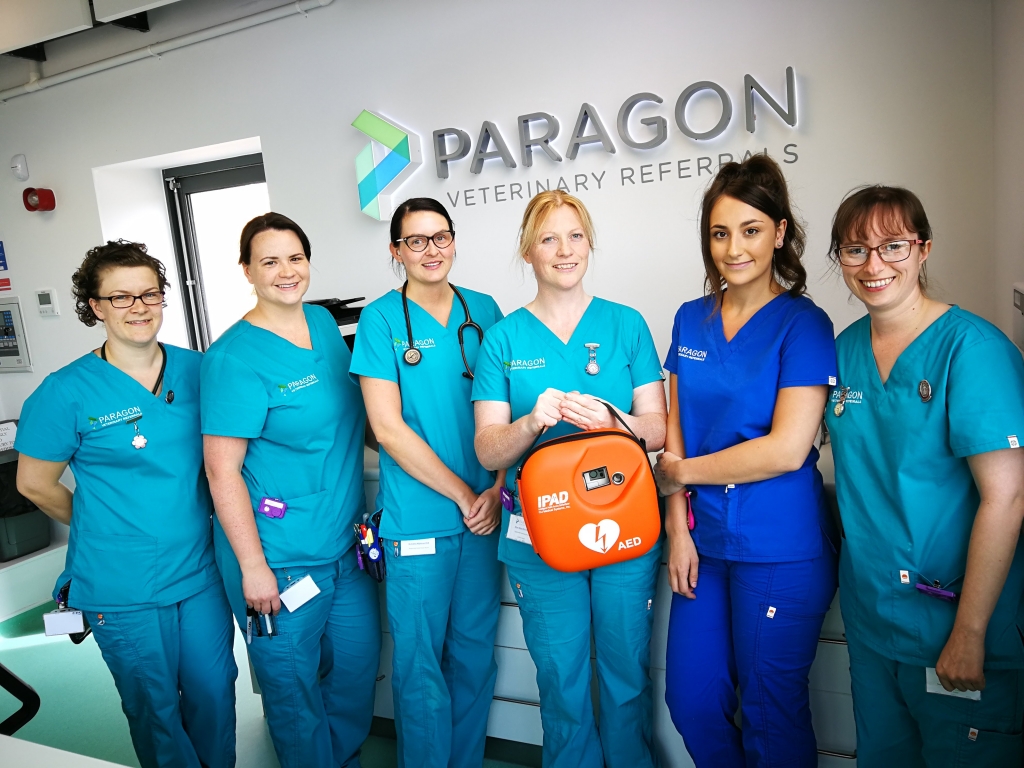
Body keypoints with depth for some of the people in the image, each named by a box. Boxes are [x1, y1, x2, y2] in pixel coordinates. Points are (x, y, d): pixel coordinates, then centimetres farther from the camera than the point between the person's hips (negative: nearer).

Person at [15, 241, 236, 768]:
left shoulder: (196, 369, -2)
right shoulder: (67, 391, -11)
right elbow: (35, 484, 0)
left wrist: (191, 522, 7)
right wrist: (105, 528, 7)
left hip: (201, 571, 3)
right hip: (122, 588, -3)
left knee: (214, 694, 17)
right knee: (156, 708, 15)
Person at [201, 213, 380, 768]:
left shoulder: (324, 323, 4)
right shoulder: (234, 357, -17)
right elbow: (222, 470, -17)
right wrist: (252, 566, -16)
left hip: (346, 541, 7)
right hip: (279, 555, -6)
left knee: (358, 664, 20)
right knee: (294, 685, 13)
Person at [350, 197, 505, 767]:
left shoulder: (484, 309, 6)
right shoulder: (382, 319, -5)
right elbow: (387, 426, -11)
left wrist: (497, 489, -5)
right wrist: (464, 495, -10)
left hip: (485, 512, 4)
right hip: (419, 519, -3)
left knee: (476, 650, 16)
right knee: (420, 661, 8)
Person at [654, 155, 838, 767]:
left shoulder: (803, 324, -10)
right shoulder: (691, 319, 6)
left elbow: (787, 448, -18)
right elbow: (676, 430, 7)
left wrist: (681, 472, -9)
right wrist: (679, 527, 0)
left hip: (781, 552, -5)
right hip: (705, 542, 5)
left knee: (771, 715, 12)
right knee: (691, 701, 16)